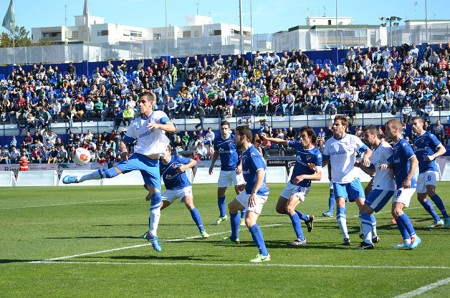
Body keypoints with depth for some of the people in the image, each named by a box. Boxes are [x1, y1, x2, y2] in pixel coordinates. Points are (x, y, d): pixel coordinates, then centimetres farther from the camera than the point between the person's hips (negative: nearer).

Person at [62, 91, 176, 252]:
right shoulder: (135, 123, 10)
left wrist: (157, 125, -37)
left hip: (153, 163, -1)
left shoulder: (158, 115, -1)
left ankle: (152, 234, 4)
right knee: (112, 171, -22)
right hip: (138, 156, 1)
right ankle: (78, 179, -10)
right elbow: (124, 141, 15)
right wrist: (123, 150, -8)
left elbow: (172, 128, -18)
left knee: (156, 197, -5)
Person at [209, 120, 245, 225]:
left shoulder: (234, 139, -10)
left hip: (235, 169, -5)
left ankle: (243, 217, 3)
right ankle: (222, 215, 21)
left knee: (239, 191, -5)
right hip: (224, 169, 5)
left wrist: (240, 165, -16)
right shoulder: (217, 140, 4)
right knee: (220, 192, 6)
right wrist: (212, 165, 13)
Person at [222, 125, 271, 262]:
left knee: (249, 221, -26)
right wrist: (246, 184, 29)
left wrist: (254, 193, -38)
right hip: (249, 191, 11)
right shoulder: (245, 153, 11)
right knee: (232, 207, 31)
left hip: (257, 193, -11)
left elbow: (261, 172, -33)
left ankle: (264, 254, -24)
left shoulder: (252, 153, -21)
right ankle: (234, 238, 51)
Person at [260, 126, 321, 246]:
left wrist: (304, 176, -35)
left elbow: (319, 176, -23)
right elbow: (283, 142, 14)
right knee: (280, 208, 15)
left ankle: (301, 239, -19)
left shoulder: (316, 154, -21)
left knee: (289, 208, -25)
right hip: (291, 183, 8)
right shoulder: (299, 145, -1)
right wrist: (268, 138, 3)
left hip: (302, 186, -8)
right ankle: (307, 218, 32)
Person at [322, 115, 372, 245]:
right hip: (337, 180, 2)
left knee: (362, 204, -6)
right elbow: (325, 160, 13)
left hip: (352, 178, -1)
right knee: (340, 203, -16)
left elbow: (368, 150, -3)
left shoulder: (352, 139, -3)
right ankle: (345, 237, -11)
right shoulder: (329, 142, 5)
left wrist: (366, 156, -26)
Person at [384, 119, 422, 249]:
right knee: (395, 212, 9)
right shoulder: (395, 146, 16)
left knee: (397, 210, -19)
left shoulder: (403, 144, -13)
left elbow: (414, 161, -22)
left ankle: (414, 237, -16)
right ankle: (406, 241, 13)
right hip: (400, 184, 10)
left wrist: (408, 179, -28)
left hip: (407, 184, -10)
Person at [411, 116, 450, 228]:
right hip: (422, 171, 9)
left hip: (431, 168, -9)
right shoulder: (416, 139, 17)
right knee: (421, 197, 5)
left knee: (430, 191, -28)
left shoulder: (429, 136, -5)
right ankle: (437, 220, 14)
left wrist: (433, 156, -23)